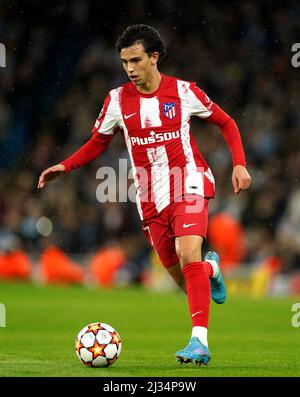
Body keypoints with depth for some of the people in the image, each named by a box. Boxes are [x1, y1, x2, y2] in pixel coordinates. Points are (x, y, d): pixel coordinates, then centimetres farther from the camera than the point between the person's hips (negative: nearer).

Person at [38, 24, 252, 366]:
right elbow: (98, 143, 13)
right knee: (182, 279, 7)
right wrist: (64, 166, -2)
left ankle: (199, 341, -27)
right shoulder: (117, 100, 0)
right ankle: (211, 268, 45)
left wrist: (239, 164, -4)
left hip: (188, 184, -3)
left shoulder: (183, 92, -5)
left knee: (188, 255, -25)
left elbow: (226, 123, 7)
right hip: (150, 197, 3)